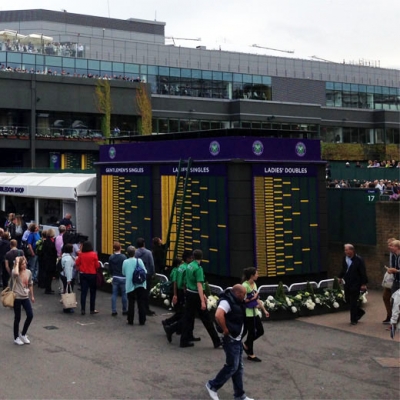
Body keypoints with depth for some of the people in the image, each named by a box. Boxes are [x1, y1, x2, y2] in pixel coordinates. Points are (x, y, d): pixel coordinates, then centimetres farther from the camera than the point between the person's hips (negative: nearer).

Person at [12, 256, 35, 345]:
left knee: (30, 315, -2)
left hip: (25, 297, 5)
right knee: (17, 318, 3)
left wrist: (32, 296, 19)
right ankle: (16, 338, 19)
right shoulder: (15, 272, -12)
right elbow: (16, 273, -40)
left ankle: (23, 334, 19)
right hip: (17, 298, -5)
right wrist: (17, 262, -28)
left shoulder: (29, 272, 3)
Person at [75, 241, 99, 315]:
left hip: (83, 274, 2)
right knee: (92, 292, 10)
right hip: (92, 275, -2)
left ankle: (83, 310, 4)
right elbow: (97, 265, -10)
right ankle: (92, 309, 15)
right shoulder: (94, 254, -13)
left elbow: (77, 263, 1)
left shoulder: (81, 254, -6)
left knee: (83, 292, 6)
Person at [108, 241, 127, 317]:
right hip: (123, 278, -4)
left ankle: (113, 311, 6)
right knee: (124, 294, 7)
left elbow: (109, 269, 7)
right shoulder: (123, 257, -14)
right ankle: (125, 310, 15)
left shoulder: (111, 257, 1)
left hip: (115, 277, 4)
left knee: (114, 294, 7)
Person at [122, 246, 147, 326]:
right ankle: (142, 321, 10)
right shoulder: (139, 260, -9)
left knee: (131, 303, 9)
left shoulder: (125, 262, -6)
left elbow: (123, 273, 4)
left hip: (130, 285, 0)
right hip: (140, 285, 0)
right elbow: (145, 272, -5)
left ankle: (130, 320, 11)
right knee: (141, 304, 7)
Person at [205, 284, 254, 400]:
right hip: (231, 340, -9)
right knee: (232, 366, -4)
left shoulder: (236, 301, 11)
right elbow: (218, 315, -37)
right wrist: (225, 330, -27)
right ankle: (212, 386, 11)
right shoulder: (227, 301, -19)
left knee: (239, 367, 13)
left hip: (238, 339, 9)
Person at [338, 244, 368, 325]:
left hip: (355, 283, -7)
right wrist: (340, 277, 13)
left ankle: (353, 320, 10)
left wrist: (363, 284, -14)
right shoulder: (345, 258, 3)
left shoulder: (358, 260, -15)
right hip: (347, 283, 7)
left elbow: (363, 272, -12)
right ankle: (360, 312, 33)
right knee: (347, 300, 12)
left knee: (353, 302, -2)